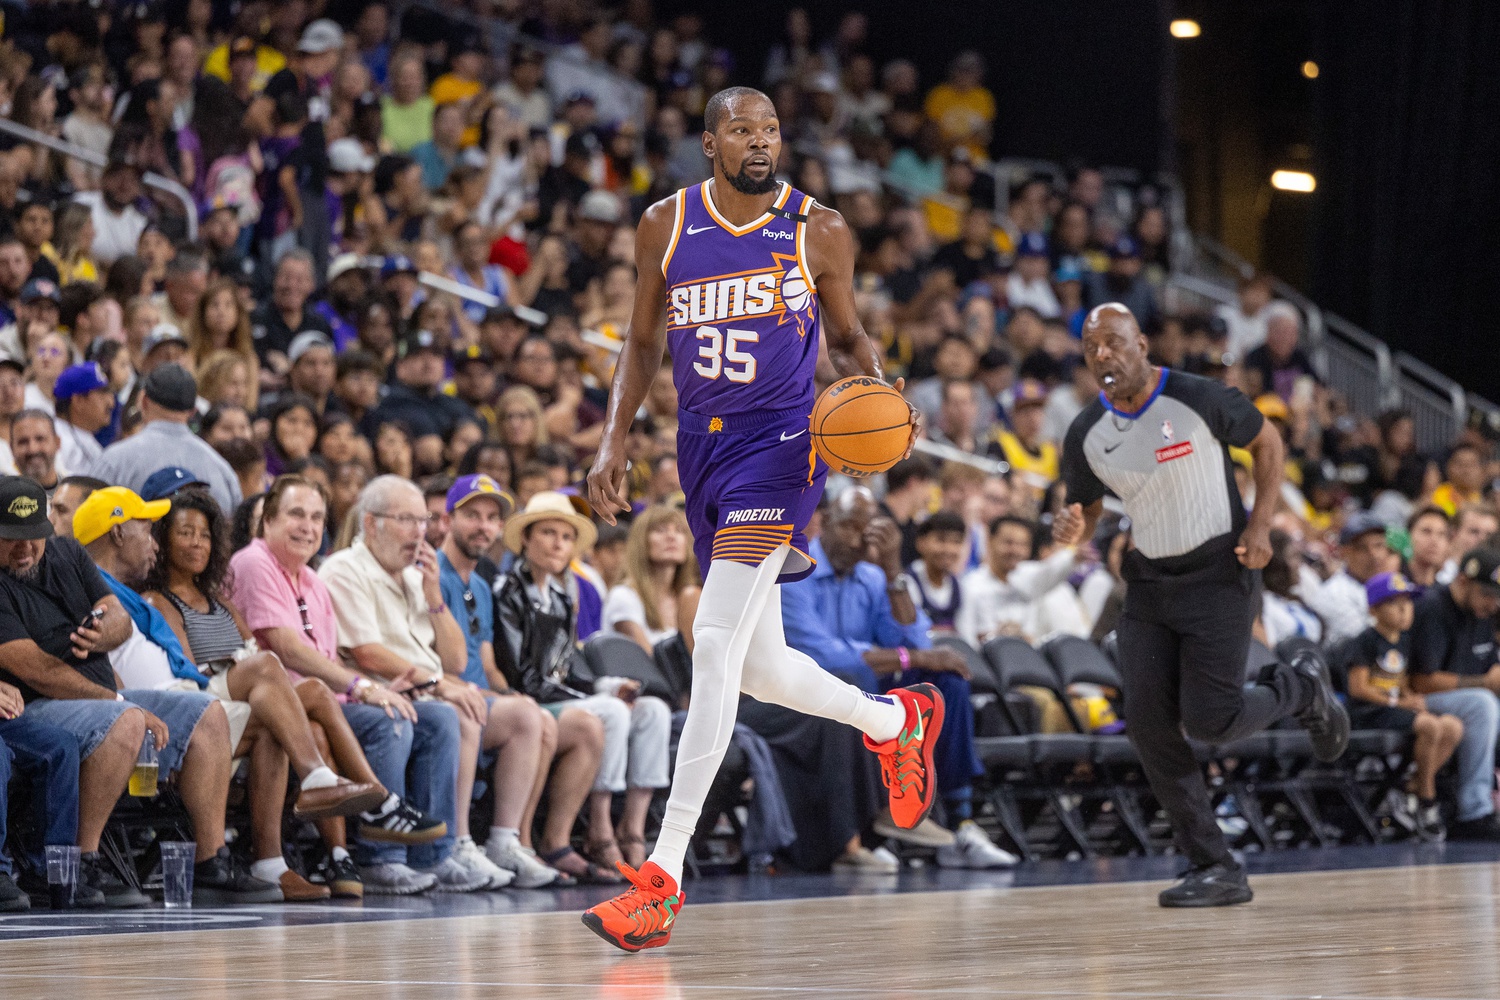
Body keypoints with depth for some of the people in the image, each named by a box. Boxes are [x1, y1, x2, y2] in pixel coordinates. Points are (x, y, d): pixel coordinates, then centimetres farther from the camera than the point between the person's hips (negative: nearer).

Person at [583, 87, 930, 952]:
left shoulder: (818, 231, -2)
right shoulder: (667, 226, 5)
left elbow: (848, 337, 10)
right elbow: (645, 342, 15)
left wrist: (875, 392, -11)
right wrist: (615, 440, 3)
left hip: (780, 437, -5)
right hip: (704, 447, 5)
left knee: (716, 645, -18)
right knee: (754, 665, 12)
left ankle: (664, 879, -21)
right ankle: (898, 719, 43)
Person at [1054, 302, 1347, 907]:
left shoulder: (1199, 400, -15)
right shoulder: (1086, 435, -2)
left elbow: (1266, 441, 1)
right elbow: (1087, 511, 11)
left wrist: (1260, 524, -10)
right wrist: (1072, 530, -14)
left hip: (1219, 573, -5)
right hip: (1150, 580, 5)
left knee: (1210, 720, -14)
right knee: (1147, 721, -9)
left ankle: (1302, 687, 21)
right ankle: (1216, 871, -2)